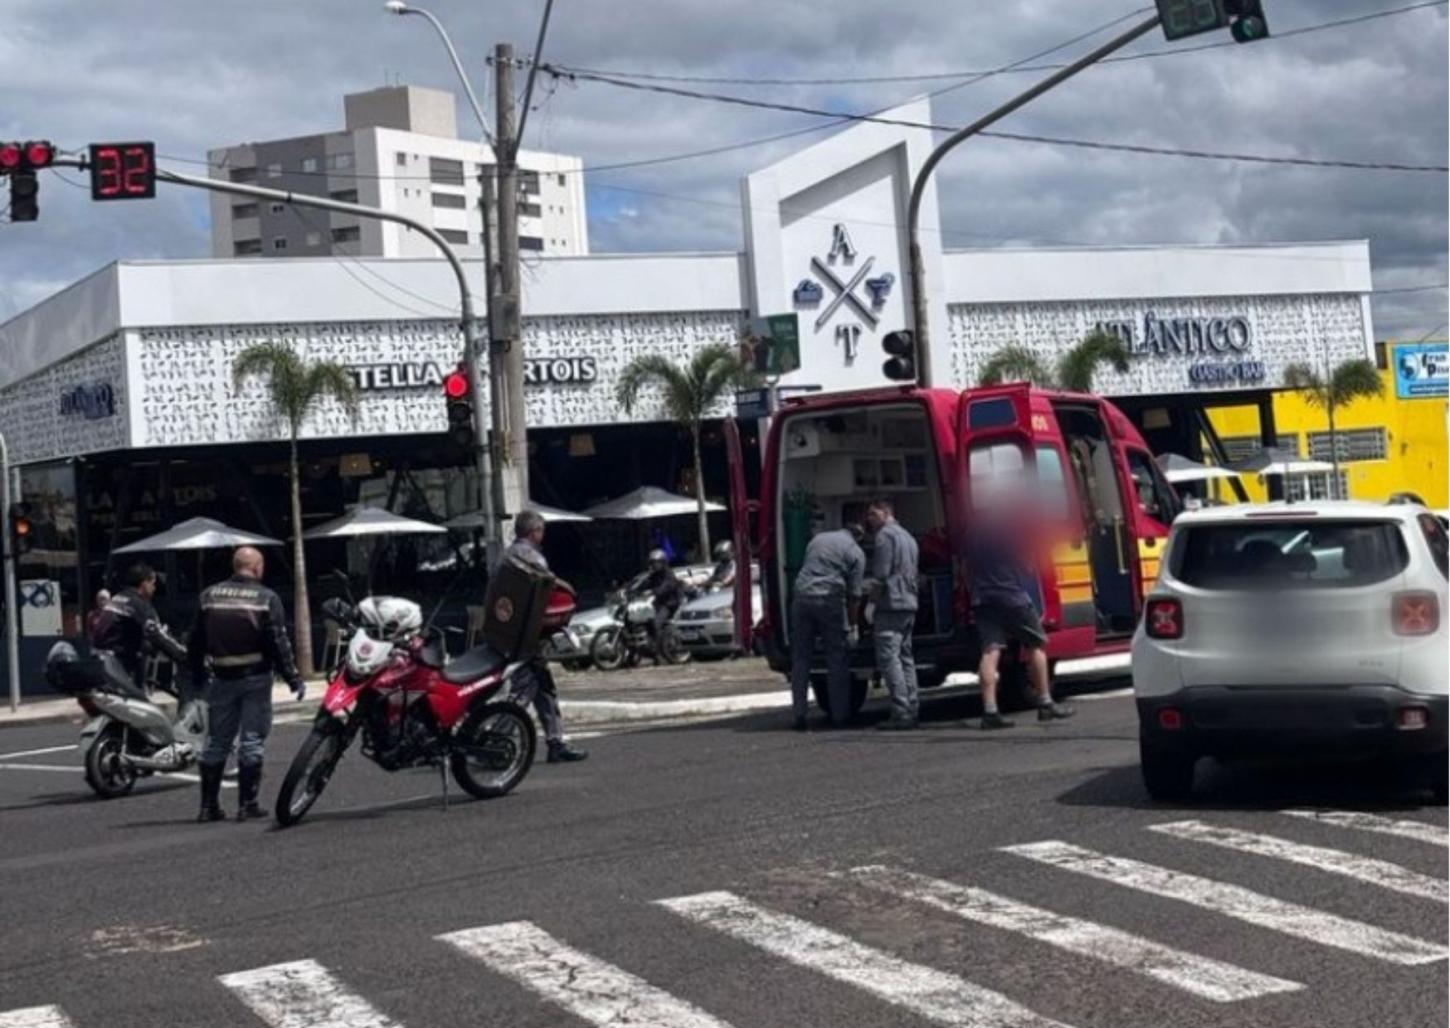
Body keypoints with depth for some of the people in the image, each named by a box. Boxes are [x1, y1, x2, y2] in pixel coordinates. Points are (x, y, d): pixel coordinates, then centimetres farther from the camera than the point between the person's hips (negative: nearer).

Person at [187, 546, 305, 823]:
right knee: (252, 741, 2)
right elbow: (279, 643, -11)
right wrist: (294, 677, -6)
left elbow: (195, 641, 8)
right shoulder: (266, 598, -7)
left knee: (216, 742, 10)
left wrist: (196, 673, 19)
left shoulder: (209, 596, 5)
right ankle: (247, 804, 0)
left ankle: (209, 805, 12)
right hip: (255, 677, -4)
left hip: (222, 678, 4)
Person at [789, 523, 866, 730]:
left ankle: (799, 715, 2)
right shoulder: (855, 552, 7)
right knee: (836, 659, 6)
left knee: (800, 659, 7)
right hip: (830, 600, -3)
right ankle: (839, 716, 7)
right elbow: (854, 594, 3)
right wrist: (852, 623, 13)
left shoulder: (818, 540, 20)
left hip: (802, 597, 3)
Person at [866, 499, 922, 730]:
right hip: (910, 604, 9)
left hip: (891, 605, -9)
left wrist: (872, 599, -9)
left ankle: (901, 713, -16)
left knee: (889, 658, -10)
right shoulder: (908, 537, 22)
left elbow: (880, 576, -14)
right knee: (905, 657, 12)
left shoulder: (885, 535, -7)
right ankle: (912, 709, 11)